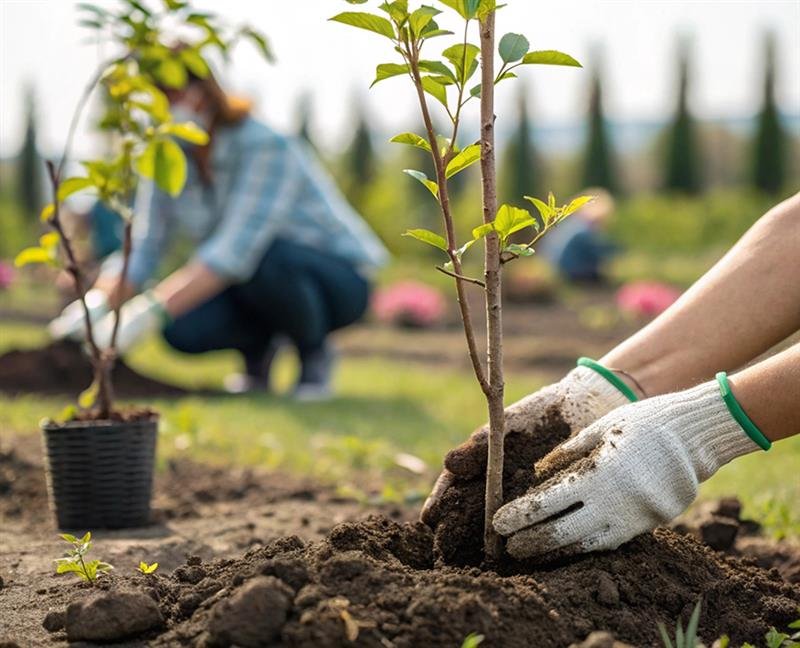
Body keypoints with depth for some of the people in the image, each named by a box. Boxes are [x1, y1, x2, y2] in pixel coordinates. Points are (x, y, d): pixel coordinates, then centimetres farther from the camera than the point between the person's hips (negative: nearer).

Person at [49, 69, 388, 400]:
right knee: (184, 328, -26)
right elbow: (142, 250, -9)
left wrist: (149, 310, -46)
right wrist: (95, 305, -29)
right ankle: (256, 349, 7)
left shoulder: (266, 147, -27)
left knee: (264, 259, -38)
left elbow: (237, 248, -38)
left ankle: (315, 354, -10)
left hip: (337, 280, -5)